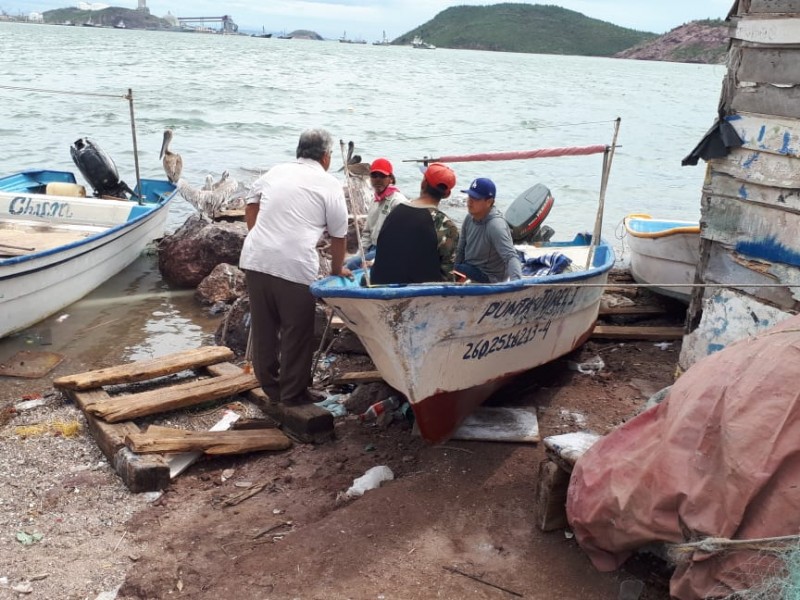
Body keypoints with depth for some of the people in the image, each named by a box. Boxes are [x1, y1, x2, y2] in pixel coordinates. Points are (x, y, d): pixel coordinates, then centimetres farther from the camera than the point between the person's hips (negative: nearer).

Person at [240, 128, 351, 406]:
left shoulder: (275, 171, 16)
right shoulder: (329, 184, 4)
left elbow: (251, 207, 21)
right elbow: (338, 235, 8)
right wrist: (337, 269, 21)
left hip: (255, 259, 5)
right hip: (295, 267, -5)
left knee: (263, 326, 16)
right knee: (297, 331, 8)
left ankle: (269, 385, 30)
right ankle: (292, 392, 18)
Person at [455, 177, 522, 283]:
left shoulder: (496, 226, -26)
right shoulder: (469, 219, -1)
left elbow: (511, 256, -36)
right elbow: (460, 251, 9)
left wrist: (516, 282, -51)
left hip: (489, 278, -8)